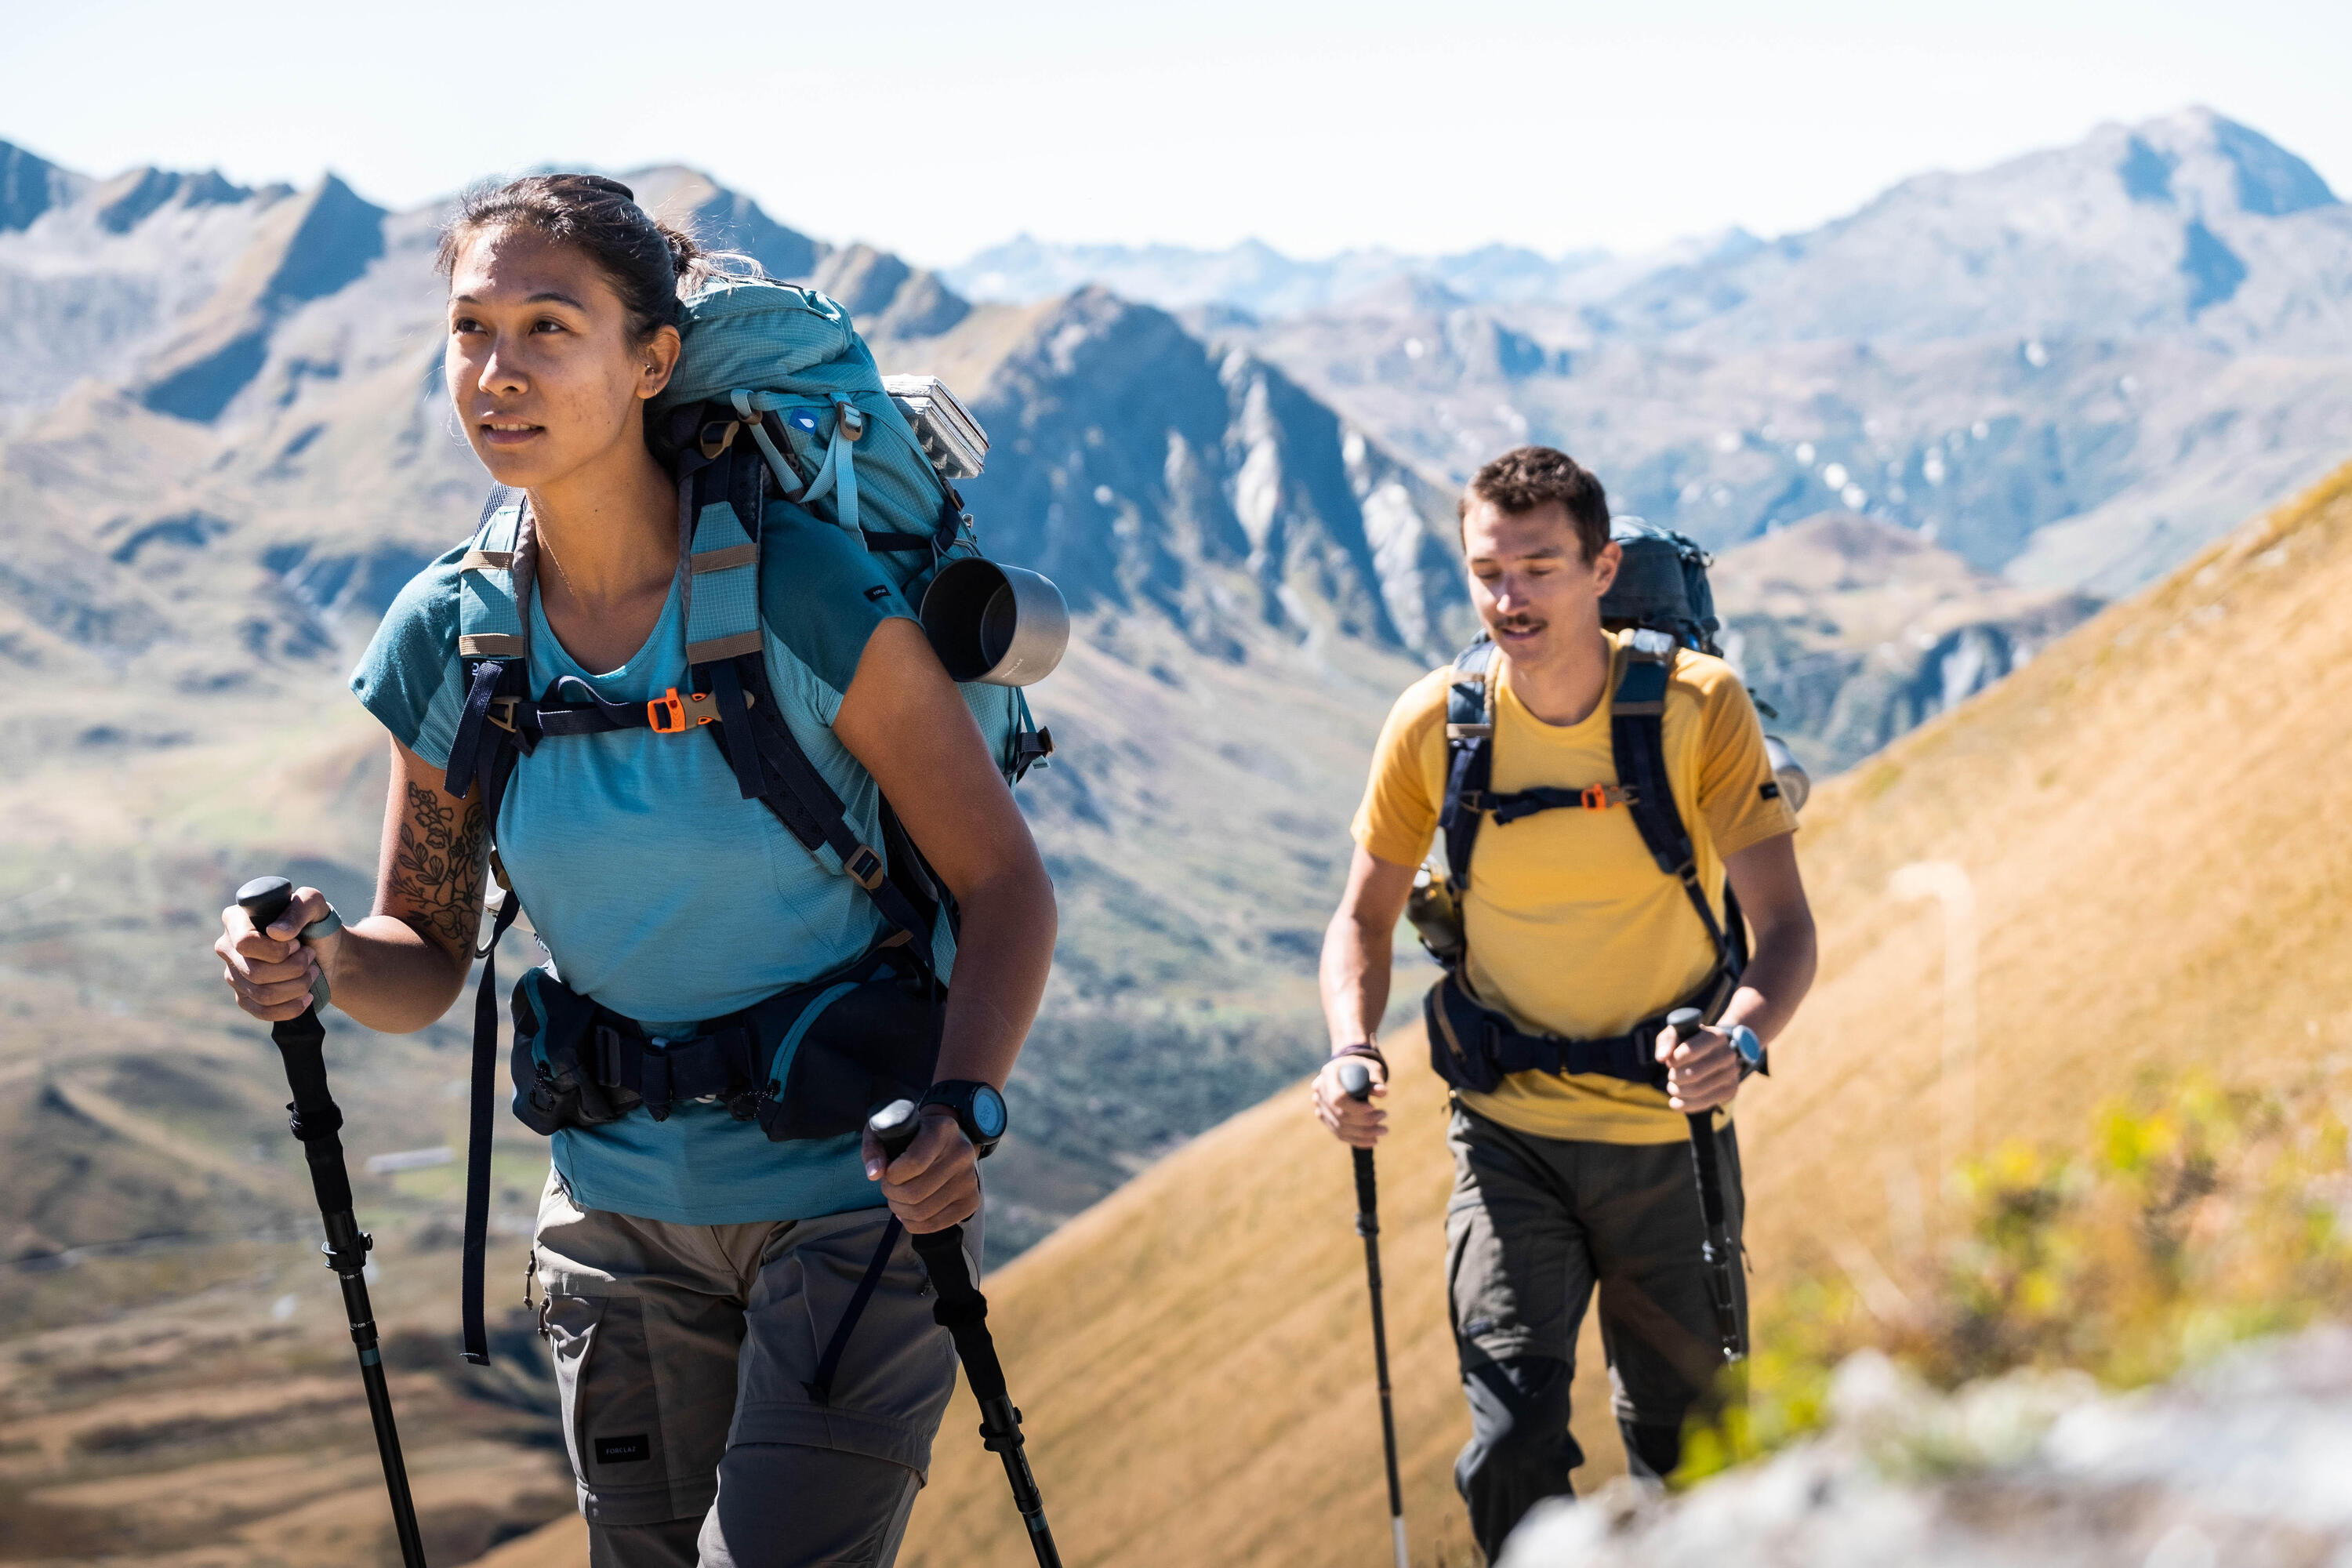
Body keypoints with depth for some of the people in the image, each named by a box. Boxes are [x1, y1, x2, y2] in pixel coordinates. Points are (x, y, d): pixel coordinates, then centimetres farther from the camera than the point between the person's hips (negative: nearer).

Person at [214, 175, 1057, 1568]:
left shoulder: (810, 596, -18)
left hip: (852, 1193, -4)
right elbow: (427, 960, 4)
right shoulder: (449, 642, -4)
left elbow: (1005, 888, -12)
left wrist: (962, 1111, -28)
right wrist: (322, 962, -18)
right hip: (623, 1208, 5)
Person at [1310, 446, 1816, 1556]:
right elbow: (1364, 921, 3)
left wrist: (1743, 1035, -36)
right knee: (1513, 1444, -13)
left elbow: (1785, 925, -15)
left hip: (1671, 1133, 0)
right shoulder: (1434, 724, -9)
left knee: (1680, 1448, 12)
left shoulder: (1698, 706, -14)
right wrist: (1351, 1048, -18)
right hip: (1511, 1138, 0)